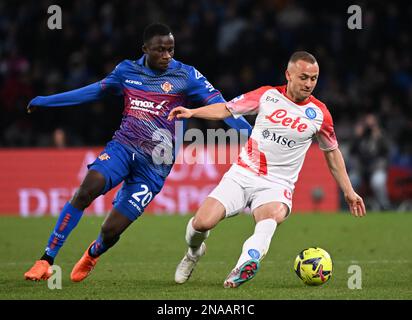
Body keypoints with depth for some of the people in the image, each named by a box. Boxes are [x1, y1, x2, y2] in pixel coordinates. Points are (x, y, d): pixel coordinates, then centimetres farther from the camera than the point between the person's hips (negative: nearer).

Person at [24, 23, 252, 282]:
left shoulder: (186, 76, -3)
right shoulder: (127, 70, 8)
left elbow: (218, 105, -10)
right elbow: (94, 91, 23)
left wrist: (251, 134, -25)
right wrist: (45, 101, 30)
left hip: (154, 166, -2)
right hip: (122, 147, 2)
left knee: (111, 230, -7)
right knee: (86, 191, -26)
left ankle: (93, 255, 32)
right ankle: (46, 260, -17)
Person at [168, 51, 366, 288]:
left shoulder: (319, 113, 1)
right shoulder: (268, 96, 2)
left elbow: (332, 152, 15)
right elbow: (227, 109, 9)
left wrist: (348, 191, 15)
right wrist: (192, 112, -6)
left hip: (276, 186, -1)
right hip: (242, 176, 1)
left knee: (274, 214, -38)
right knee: (203, 223, -16)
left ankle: (248, 262, -62)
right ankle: (194, 253, 20)